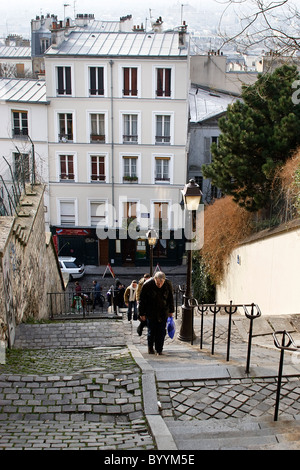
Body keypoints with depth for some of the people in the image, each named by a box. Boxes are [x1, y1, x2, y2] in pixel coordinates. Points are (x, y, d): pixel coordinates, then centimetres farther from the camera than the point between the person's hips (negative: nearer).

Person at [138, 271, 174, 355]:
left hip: (163, 313, 1)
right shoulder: (147, 285, -19)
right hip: (151, 313, -1)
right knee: (151, 332, 6)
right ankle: (150, 347, 30)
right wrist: (142, 314, -4)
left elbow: (170, 298, 5)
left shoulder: (168, 284, -12)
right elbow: (142, 300, -8)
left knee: (161, 332, 0)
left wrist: (171, 311, 10)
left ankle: (159, 349, 14)